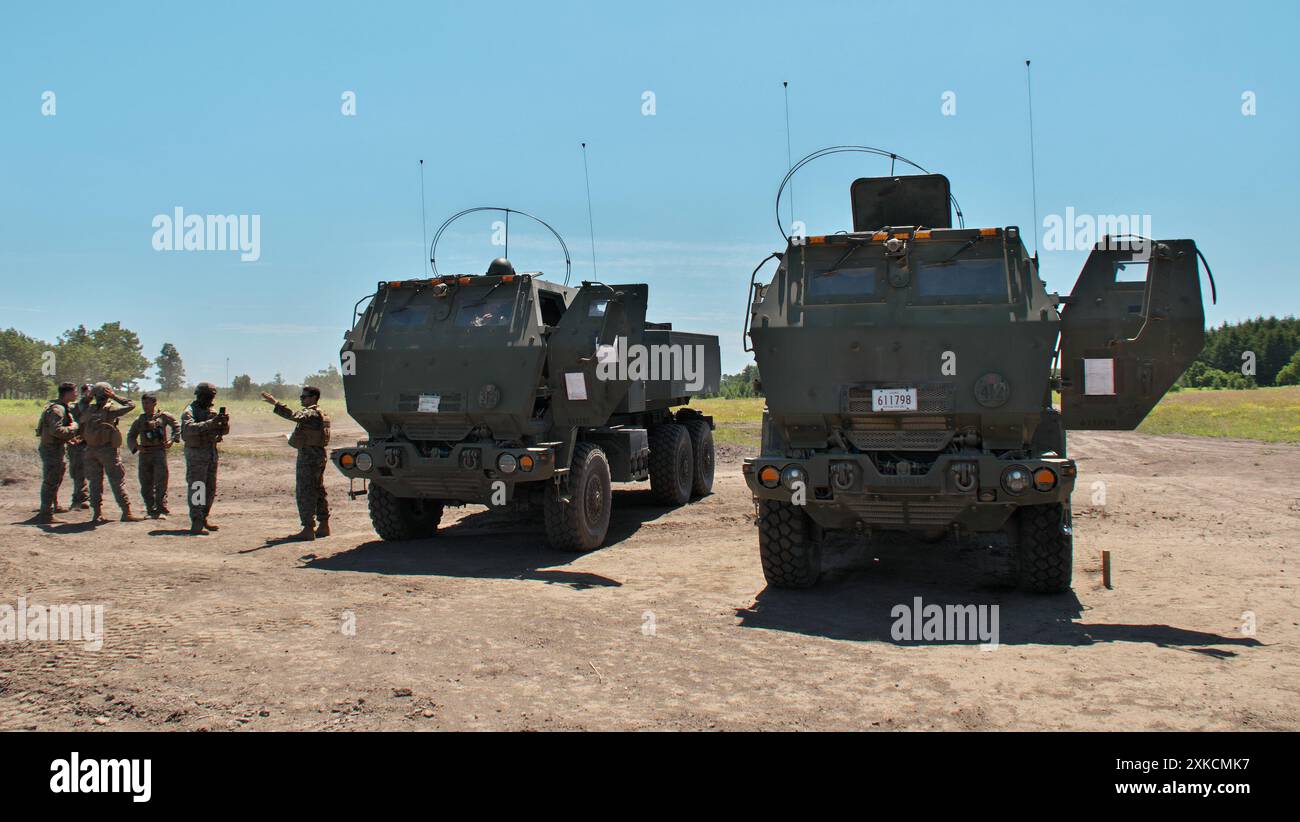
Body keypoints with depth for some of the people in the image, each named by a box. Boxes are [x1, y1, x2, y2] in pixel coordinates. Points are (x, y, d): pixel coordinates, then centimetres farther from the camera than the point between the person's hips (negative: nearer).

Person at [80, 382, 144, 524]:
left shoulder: (89, 410, 3)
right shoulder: (110, 410, -10)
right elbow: (131, 405, -4)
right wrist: (115, 397, -4)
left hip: (90, 450, 5)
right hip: (107, 449, -4)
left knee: (95, 482, 10)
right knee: (118, 481, 0)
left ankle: (97, 513, 9)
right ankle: (126, 512, -3)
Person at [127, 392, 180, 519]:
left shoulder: (163, 416, 5)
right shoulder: (139, 420, 12)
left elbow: (177, 426, 12)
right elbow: (130, 436, 14)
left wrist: (172, 440, -2)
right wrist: (136, 446, -5)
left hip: (159, 452, -4)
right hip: (144, 453, 4)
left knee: (160, 483, -9)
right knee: (146, 485, 4)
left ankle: (161, 509, -6)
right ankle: (151, 509, 13)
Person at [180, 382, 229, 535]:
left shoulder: (212, 412, 13)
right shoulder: (190, 411, -9)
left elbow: (223, 431, 10)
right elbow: (189, 428, -27)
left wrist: (225, 422, -12)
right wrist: (210, 423, -37)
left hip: (212, 455, 8)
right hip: (196, 455, -8)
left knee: (211, 490, 12)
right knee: (196, 489, -8)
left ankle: (203, 519, 22)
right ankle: (196, 524, -9)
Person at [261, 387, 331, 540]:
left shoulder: (311, 413, -15)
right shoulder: (319, 413, 18)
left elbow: (294, 416, -32)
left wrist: (275, 403, -35)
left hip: (308, 457, -10)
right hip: (318, 456, 10)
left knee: (304, 493, -8)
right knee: (318, 491, 14)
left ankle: (308, 529, -9)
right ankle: (323, 526, 19)